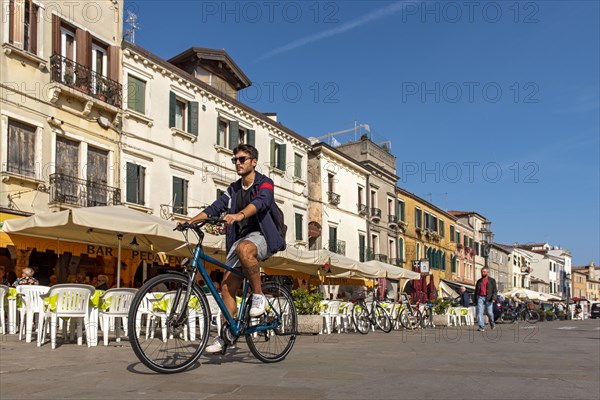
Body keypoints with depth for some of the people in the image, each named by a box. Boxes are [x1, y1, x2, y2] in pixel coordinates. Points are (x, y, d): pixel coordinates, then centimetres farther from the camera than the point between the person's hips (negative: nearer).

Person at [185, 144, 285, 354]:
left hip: (261, 236, -6)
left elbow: (260, 202, -25)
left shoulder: (265, 184, -3)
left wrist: (239, 215, -44)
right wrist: (190, 220, -9)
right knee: (227, 284, -5)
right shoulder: (233, 190, 17)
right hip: (239, 239, 6)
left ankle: (259, 296, -22)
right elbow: (215, 207, 7)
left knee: (244, 248, -39)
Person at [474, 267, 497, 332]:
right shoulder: (479, 281, 19)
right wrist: (475, 300, 17)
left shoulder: (492, 280, 8)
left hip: (488, 298, -3)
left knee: (489, 312, 1)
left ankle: (492, 324, 29)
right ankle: (481, 327, -11)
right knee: (479, 312, -10)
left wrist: (494, 298, -14)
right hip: (480, 297, 3)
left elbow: (495, 290, 0)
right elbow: (476, 291, 22)